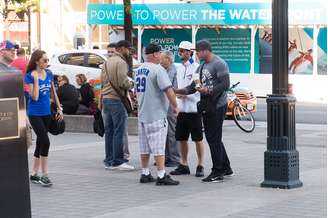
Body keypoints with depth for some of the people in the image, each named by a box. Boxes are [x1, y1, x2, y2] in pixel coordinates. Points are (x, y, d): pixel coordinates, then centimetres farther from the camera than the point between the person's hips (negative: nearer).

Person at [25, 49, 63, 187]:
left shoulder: (49, 74, 5)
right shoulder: (30, 76, -12)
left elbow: (53, 93, 15)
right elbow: (34, 97, -19)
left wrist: (59, 109, 17)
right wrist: (36, 79, -22)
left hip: (46, 113, 6)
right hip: (34, 114, -6)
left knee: (40, 143, 11)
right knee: (45, 142, -13)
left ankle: (34, 174, 20)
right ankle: (44, 175, -5)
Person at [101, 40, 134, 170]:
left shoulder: (107, 62, 17)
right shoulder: (120, 62, -11)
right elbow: (123, 82, -17)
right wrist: (131, 84, 1)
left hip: (105, 99, 9)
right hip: (117, 100, -9)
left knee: (109, 131, 10)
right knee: (119, 132, -6)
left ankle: (109, 161, 13)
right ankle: (118, 161, -5)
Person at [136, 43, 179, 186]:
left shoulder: (139, 70, 13)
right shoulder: (158, 69, -15)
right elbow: (168, 90, -20)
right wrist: (174, 106, -9)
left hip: (142, 114, 8)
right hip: (156, 115, -8)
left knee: (144, 147, 13)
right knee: (158, 147, -7)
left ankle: (145, 174, 19)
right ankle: (161, 176, -7)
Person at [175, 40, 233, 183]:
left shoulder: (219, 64, -11)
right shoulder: (201, 67, 18)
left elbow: (225, 84, -19)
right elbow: (193, 86, 19)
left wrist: (209, 90, -24)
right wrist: (178, 91, 8)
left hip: (217, 107, -9)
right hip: (206, 107, 9)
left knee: (214, 139, -7)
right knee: (212, 138, 14)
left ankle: (217, 173, -2)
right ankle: (226, 168, 24)